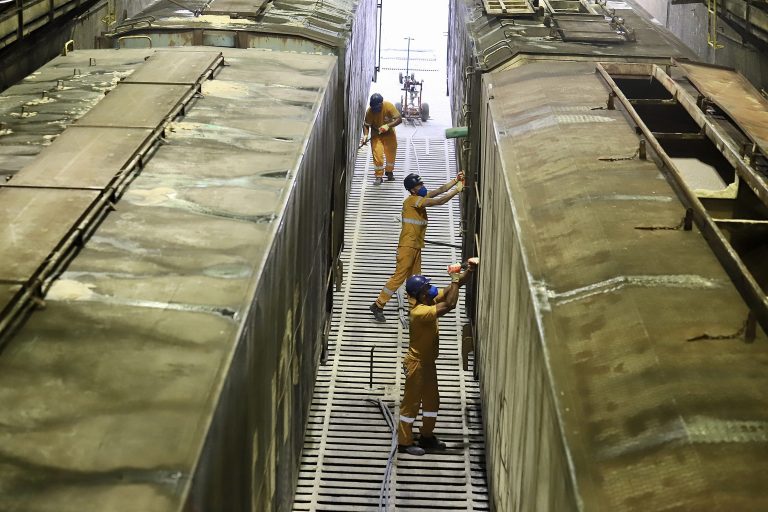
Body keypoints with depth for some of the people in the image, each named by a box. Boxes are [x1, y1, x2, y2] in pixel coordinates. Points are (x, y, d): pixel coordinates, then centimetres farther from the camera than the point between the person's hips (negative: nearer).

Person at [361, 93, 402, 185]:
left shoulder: (389, 106, -25)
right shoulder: (369, 111, -22)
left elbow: (399, 119, -24)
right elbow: (366, 125, -13)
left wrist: (388, 125, -38)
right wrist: (365, 135, -31)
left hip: (389, 134, 1)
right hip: (376, 135, -1)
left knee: (391, 155, 10)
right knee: (377, 155, -11)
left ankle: (389, 172, 35)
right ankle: (378, 176, 2)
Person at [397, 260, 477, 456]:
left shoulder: (430, 301, -1)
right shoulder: (420, 313, -30)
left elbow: (452, 290, 4)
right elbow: (450, 305, -36)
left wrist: (469, 271, -9)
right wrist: (455, 280, -26)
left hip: (428, 362, 10)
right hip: (417, 364, -9)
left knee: (432, 401, 18)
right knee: (411, 402, 1)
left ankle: (427, 437, 33)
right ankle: (404, 443, 11)